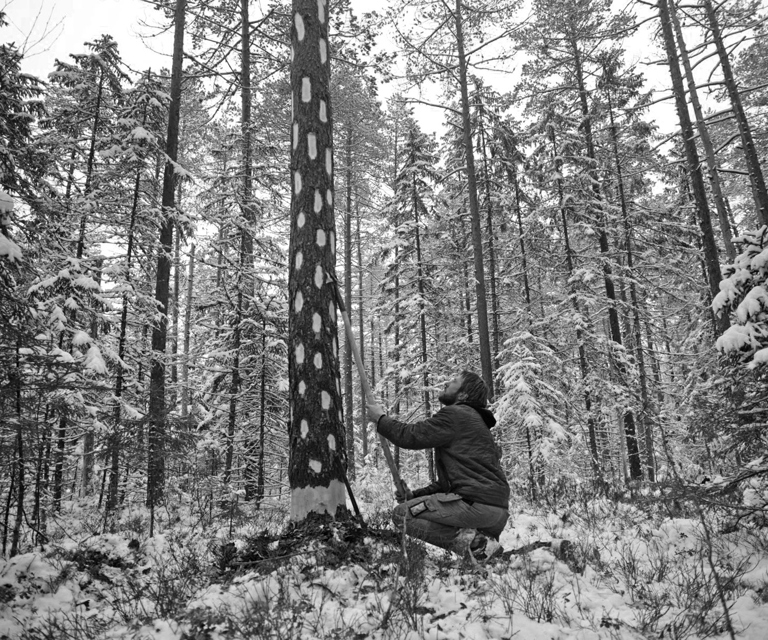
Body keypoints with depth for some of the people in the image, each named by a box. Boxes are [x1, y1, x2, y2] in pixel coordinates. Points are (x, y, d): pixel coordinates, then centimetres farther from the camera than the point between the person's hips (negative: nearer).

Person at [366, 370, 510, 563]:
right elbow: (448, 479, 26)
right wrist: (416, 495, 17)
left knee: (403, 514, -4)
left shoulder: (455, 415, -6)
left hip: (475, 503, -10)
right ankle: (482, 542, 5)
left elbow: (410, 436, -9)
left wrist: (381, 419, 8)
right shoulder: (473, 420, 26)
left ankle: (469, 541, -15)